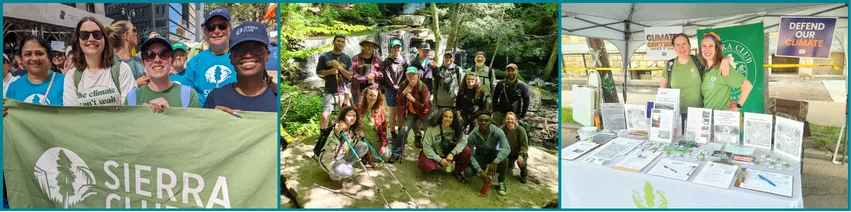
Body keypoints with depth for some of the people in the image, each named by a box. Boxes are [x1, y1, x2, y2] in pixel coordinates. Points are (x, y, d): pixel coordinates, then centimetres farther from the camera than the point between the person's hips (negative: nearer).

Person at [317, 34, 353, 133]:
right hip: (329, 92, -1)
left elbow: (350, 76, 2)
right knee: (325, 116, -10)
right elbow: (318, 72, 7)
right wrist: (330, 71, -11)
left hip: (343, 92, 1)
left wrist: (339, 67, -12)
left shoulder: (347, 58, 6)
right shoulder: (324, 56, 5)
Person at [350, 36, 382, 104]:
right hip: (359, 90, -1)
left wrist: (375, 74, -11)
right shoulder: (356, 58, 1)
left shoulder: (377, 59, 9)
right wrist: (366, 79, -10)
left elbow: (382, 73, 9)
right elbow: (353, 74, -6)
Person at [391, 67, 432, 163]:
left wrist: (412, 99, -30)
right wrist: (404, 93, -23)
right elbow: (399, 103, -7)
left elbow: (424, 106, -22)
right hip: (411, 113, 2)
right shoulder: (404, 85, -9)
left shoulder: (423, 87, -22)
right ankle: (397, 153, -4)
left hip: (423, 113, -2)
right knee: (405, 130, -10)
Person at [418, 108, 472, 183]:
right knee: (428, 167, -33)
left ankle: (457, 171, 5)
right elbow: (426, 147, -20)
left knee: (467, 151, -19)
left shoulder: (455, 128, -13)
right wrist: (440, 160, -25)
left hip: (448, 153, 3)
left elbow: (463, 141, -18)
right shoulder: (431, 129, -22)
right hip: (433, 153, -3)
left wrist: (452, 153, -31)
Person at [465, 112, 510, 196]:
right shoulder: (472, 135, -24)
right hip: (479, 156, 1)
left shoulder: (498, 132, -27)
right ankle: (484, 167, 11)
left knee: (504, 157, -35)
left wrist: (495, 162, -54)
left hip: (492, 154, -1)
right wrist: (480, 171, -36)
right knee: (468, 172, -25)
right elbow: (470, 155, -22)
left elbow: (506, 148, -39)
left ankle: (501, 182, -9)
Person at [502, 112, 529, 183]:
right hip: (509, 153, 3)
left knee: (521, 162, -31)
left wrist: (521, 155, -35)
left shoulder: (521, 130, -25)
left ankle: (524, 175, 3)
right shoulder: (503, 129, -17)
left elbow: (525, 145, -22)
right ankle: (511, 163, 33)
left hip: (520, 153, -3)